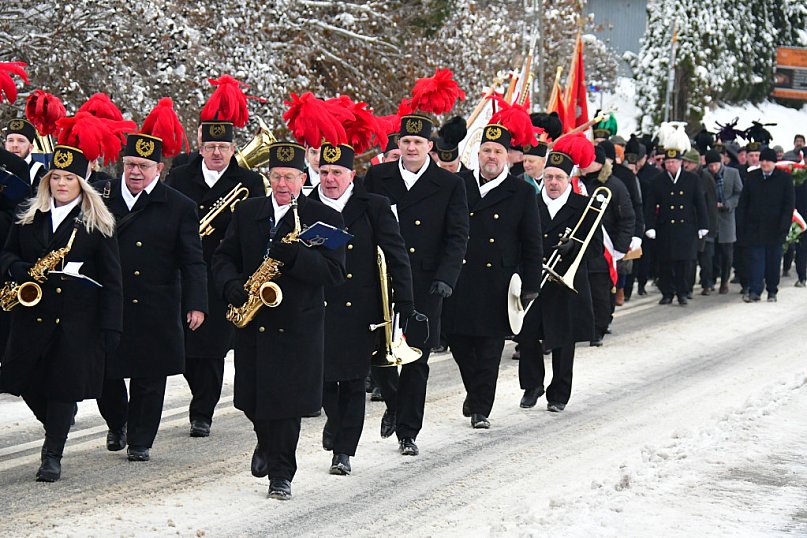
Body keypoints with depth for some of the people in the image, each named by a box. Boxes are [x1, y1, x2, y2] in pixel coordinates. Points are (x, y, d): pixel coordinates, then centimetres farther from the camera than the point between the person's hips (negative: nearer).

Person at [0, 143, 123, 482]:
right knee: (27, 380, 3)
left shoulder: (97, 224, -1)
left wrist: (111, 326, -8)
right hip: (32, 313, 4)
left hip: (76, 320, -3)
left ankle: (53, 455, 8)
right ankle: (57, 421, 32)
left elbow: (111, 279, -3)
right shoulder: (28, 217, 10)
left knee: (64, 384, -2)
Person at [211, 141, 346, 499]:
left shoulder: (325, 218, -3)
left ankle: (281, 474, 8)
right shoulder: (247, 212, 9)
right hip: (251, 321, 4)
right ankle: (267, 444, 38)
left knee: (285, 400, -4)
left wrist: (295, 256, -26)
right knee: (251, 397, 7)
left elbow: (335, 272, -11)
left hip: (297, 326, -3)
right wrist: (232, 286, -10)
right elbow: (224, 256, 11)